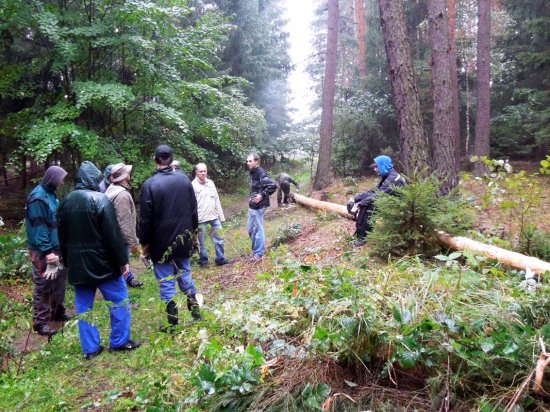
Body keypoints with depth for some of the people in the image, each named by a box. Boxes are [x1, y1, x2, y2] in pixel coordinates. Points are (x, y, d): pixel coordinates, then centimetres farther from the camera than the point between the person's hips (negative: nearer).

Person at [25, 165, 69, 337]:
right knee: (43, 286, -1)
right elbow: (38, 227, -21)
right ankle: (40, 323, 9)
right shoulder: (38, 197, -18)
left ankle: (57, 312, 32)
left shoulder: (51, 193, 9)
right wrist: (47, 250, -23)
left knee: (60, 280, 17)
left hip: (56, 247, 9)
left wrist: (59, 246, 18)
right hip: (43, 251, -9)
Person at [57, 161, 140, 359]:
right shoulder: (100, 199, -14)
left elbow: (62, 237, 14)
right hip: (102, 263, -6)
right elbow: (113, 235, -17)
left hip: (77, 265, 6)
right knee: (119, 300, 9)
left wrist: (68, 261, 22)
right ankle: (120, 341, 15)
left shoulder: (64, 202, 7)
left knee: (83, 306, 12)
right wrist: (122, 260, -10)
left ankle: (90, 348, 17)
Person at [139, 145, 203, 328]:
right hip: (183, 239, 4)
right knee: (185, 275, 19)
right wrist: (192, 230, 18)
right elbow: (194, 210, 6)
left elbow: (146, 218, -11)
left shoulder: (149, 184, -14)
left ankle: (173, 323, 13)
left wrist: (144, 243, -1)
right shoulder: (184, 179, 0)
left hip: (161, 242, -4)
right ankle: (196, 312, 25)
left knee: (166, 282, 5)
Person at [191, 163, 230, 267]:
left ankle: (220, 259, 18)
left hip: (214, 216, 5)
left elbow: (217, 200, 12)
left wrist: (221, 216, 10)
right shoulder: (193, 185, -8)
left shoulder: (211, 183, 9)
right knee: (202, 242, 7)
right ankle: (203, 261, 21)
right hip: (200, 219, -5)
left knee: (219, 239, 6)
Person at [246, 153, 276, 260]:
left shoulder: (260, 173, -16)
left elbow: (273, 186, -25)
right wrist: (251, 200, 14)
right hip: (252, 206, 10)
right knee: (251, 230, 18)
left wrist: (262, 195, -23)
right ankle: (255, 250, 31)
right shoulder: (253, 173, 12)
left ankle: (259, 253, 10)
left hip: (258, 206, -10)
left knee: (258, 230, -1)